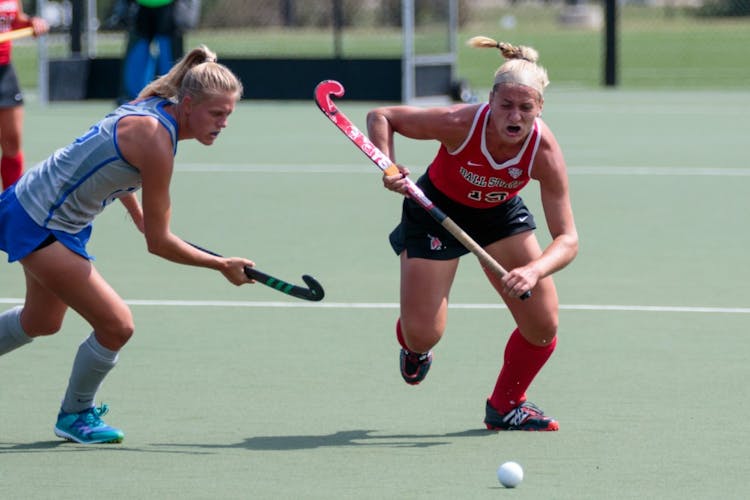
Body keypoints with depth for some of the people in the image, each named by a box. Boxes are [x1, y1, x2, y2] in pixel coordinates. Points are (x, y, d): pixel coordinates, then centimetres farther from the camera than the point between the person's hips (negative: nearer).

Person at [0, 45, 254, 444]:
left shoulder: (152, 108, -2)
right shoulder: (156, 140, -29)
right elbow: (159, 243, -24)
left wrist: (138, 214, 15)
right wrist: (222, 266, -15)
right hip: (38, 225, -10)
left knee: (41, 321, 29)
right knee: (116, 326, -12)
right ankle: (75, 415, 11)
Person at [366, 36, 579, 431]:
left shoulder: (545, 152, -31)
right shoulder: (460, 124, -36)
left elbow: (567, 240, -29)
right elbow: (380, 117, -20)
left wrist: (534, 270, -49)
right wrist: (388, 168, -38)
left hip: (500, 215, 2)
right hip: (437, 209, -2)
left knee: (543, 325, -5)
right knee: (423, 334, -8)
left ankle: (505, 406, 23)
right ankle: (412, 346, 34)